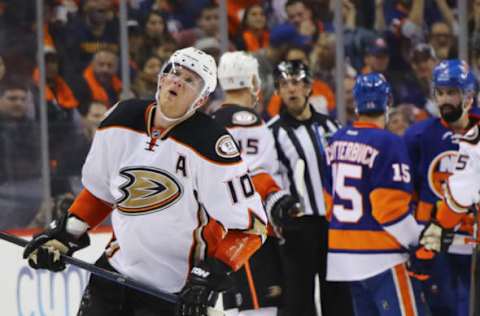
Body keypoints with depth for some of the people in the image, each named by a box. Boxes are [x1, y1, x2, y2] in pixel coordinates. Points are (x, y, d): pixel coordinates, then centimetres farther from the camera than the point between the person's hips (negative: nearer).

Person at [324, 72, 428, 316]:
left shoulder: (336, 142, 8)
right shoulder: (388, 144, -14)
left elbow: (326, 197, 14)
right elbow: (390, 207, -17)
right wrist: (420, 241, -7)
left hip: (342, 254, 8)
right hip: (381, 257, -8)